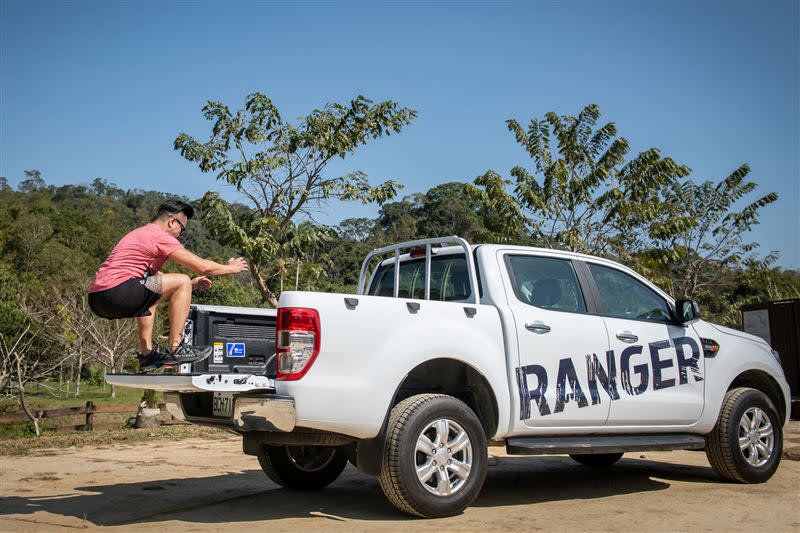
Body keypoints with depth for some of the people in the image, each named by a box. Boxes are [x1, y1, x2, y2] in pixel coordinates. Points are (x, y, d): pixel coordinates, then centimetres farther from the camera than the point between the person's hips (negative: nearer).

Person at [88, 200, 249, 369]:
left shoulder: (141, 234, 27)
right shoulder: (159, 235, -3)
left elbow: (156, 276, 35)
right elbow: (202, 267, -5)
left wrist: (191, 285, 30)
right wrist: (230, 268, 12)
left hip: (96, 299, 10)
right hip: (115, 292, -10)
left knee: (149, 295, 36)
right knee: (182, 281, -6)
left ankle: (147, 354, 24)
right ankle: (175, 349, -5)